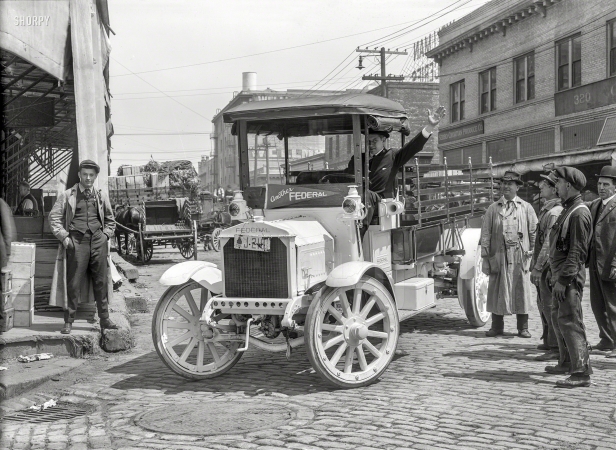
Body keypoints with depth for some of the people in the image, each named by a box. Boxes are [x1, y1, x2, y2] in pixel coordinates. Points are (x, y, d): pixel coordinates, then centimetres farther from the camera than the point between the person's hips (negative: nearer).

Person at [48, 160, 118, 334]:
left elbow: (110, 220, 23)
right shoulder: (67, 195, 6)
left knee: (101, 281, 3)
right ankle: (69, 321, 3)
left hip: (98, 240, 3)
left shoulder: (102, 196, 14)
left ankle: (104, 318, 10)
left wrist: (106, 235, 10)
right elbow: (54, 217, 6)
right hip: (77, 240, -2)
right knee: (73, 282, -3)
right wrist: (63, 236, -3)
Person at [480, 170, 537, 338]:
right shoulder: (493, 208, 9)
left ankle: (523, 328, 13)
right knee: (497, 291, 3)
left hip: (520, 256, -1)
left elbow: (534, 232, 9)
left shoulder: (526, 208, 8)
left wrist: (534, 252, 2)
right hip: (498, 254, 1)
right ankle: (497, 326, 14)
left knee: (521, 290, 3)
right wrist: (485, 257, 1)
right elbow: (486, 234, 6)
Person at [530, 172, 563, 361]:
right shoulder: (547, 210, 14)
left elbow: (549, 243, -23)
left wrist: (538, 267, -22)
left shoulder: (554, 212, -19)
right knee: (543, 304, 19)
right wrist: (535, 263, 20)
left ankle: (556, 347, -1)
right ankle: (548, 341, 31)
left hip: (549, 265, -10)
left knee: (549, 306, -6)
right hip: (544, 266, 10)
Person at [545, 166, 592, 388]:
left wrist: (563, 279, -22)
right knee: (558, 318, 19)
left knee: (570, 322, -11)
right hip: (560, 274, 11)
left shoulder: (579, 213, -16)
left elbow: (577, 251, -21)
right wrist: (553, 272, 20)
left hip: (570, 277, -11)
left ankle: (582, 372, -9)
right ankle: (566, 363, 32)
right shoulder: (567, 209, 16)